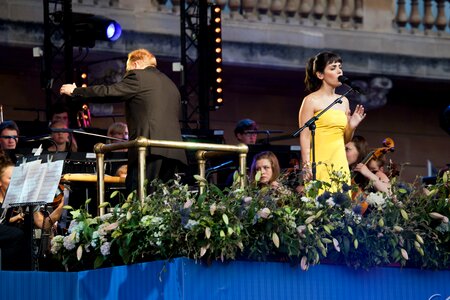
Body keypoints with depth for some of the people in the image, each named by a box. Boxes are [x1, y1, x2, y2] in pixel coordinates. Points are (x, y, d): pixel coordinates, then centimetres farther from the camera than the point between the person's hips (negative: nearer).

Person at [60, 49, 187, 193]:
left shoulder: (138, 77, 2)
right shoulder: (171, 84, 25)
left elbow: (108, 92, 0)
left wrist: (75, 91, 13)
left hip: (151, 150, -8)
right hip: (173, 152, 8)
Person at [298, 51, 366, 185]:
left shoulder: (343, 101, 16)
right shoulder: (311, 101, -2)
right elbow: (304, 136, -8)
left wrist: (351, 126, 2)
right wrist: (306, 166, -18)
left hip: (340, 163, 6)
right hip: (319, 163, -6)